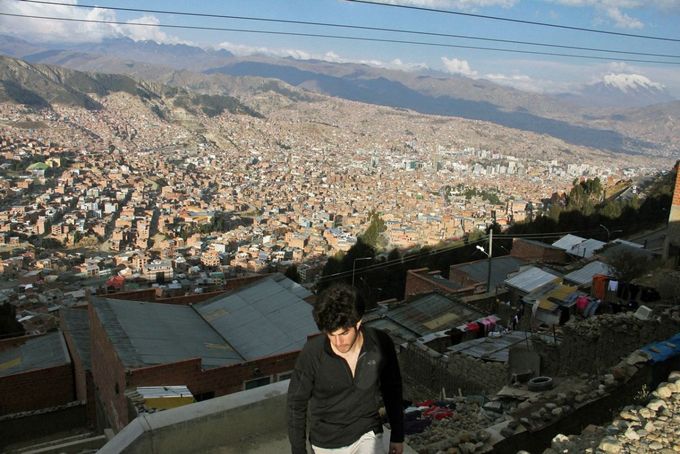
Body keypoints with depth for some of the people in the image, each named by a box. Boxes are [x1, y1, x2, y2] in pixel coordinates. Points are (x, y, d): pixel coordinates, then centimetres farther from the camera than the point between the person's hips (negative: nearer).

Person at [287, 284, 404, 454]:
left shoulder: (380, 344, -20)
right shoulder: (311, 354, -25)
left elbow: (392, 391, -2)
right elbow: (297, 404, -10)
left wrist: (397, 436, 5)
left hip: (368, 434, 0)